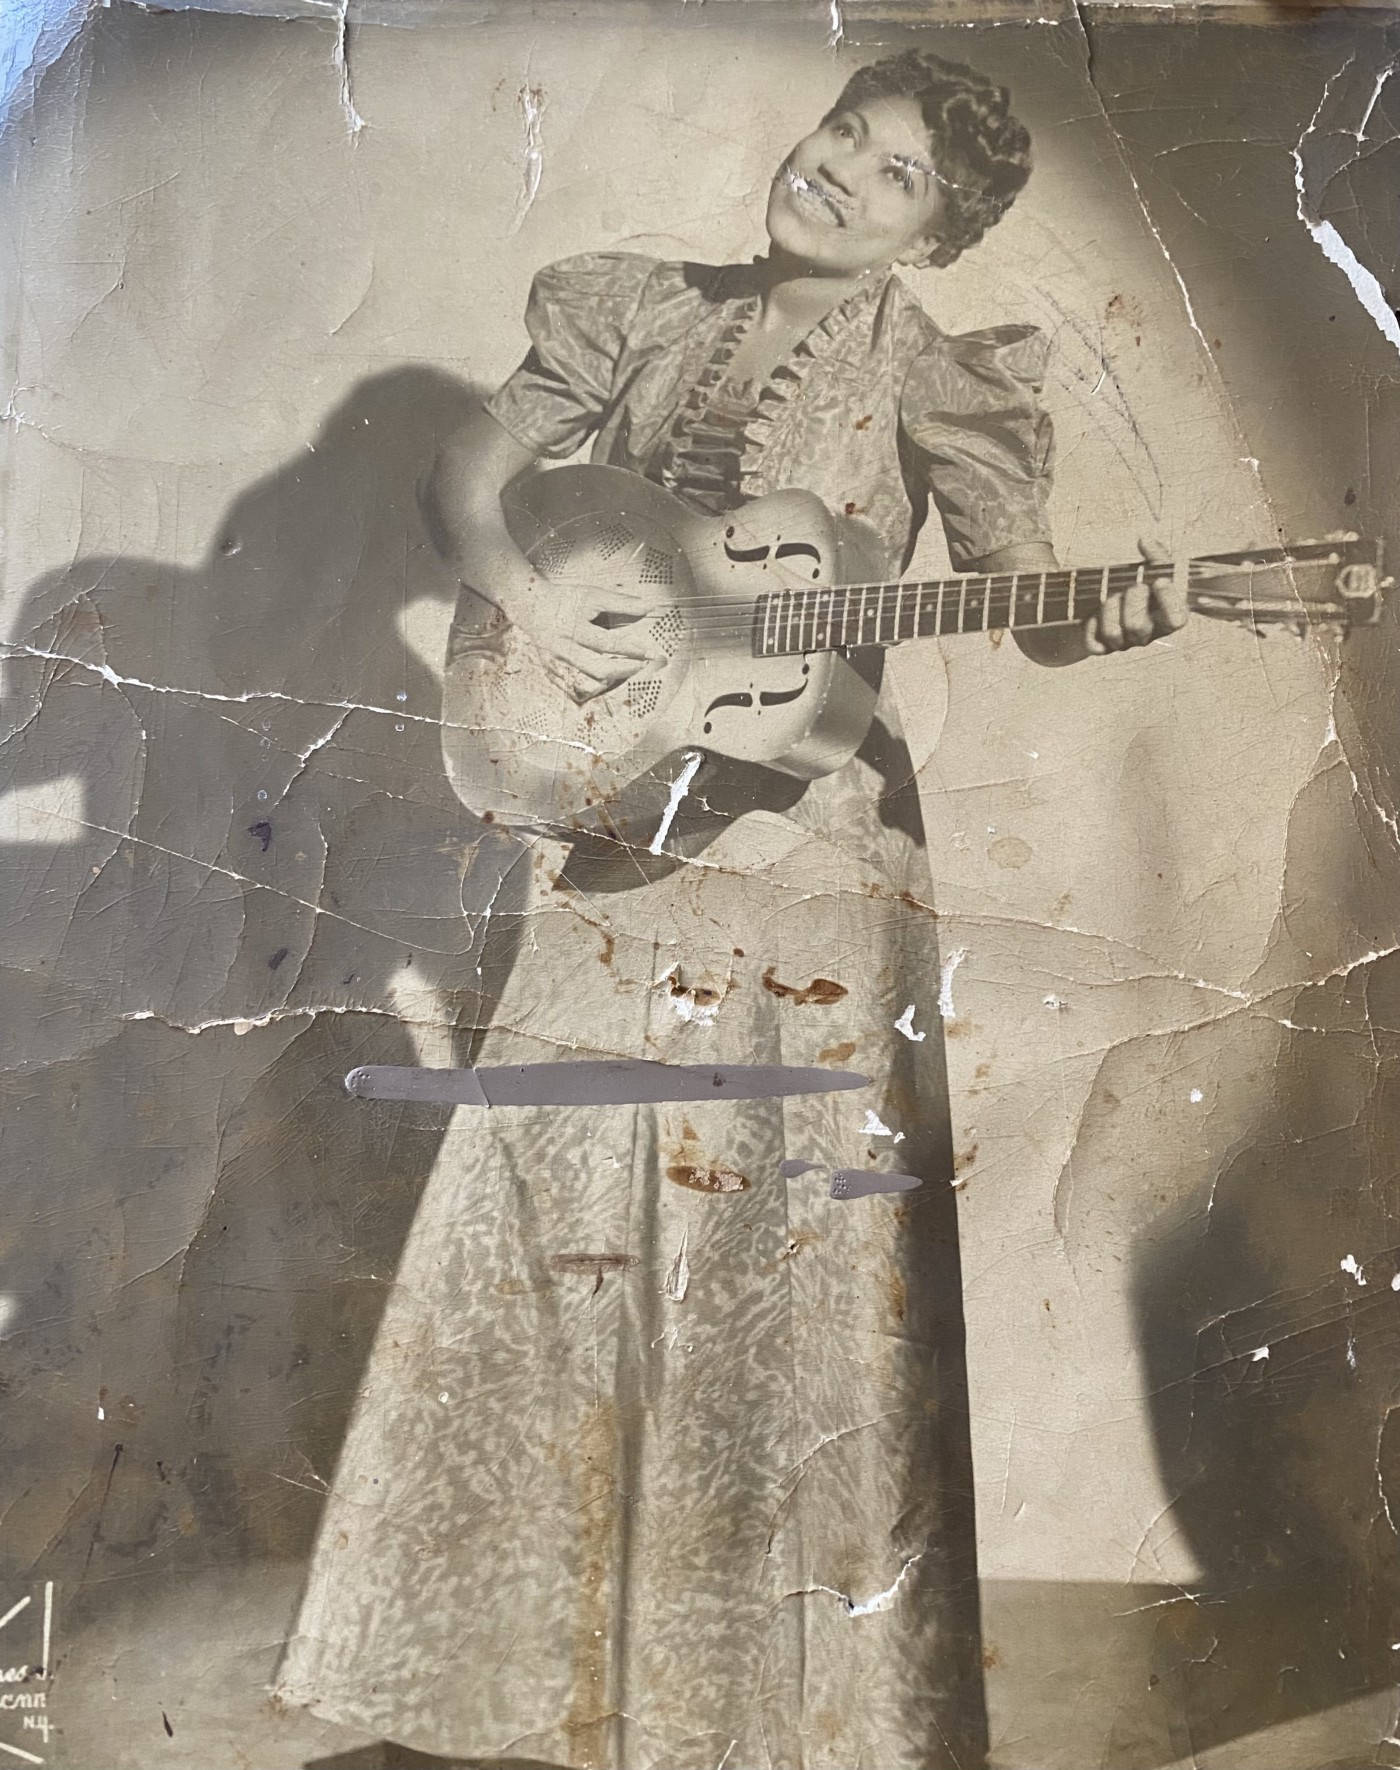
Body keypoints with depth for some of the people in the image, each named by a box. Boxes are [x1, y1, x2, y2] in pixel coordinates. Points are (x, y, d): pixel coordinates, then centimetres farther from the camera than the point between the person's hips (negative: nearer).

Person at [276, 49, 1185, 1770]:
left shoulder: (935, 376, 4)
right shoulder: (640, 306, 11)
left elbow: (1027, 597, 0)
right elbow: (468, 468, 10)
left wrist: (1108, 617, -21)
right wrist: (521, 593, -9)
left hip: (806, 848, -3)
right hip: (607, 826, 3)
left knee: (790, 1242, 1)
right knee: (554, 1215, 8)